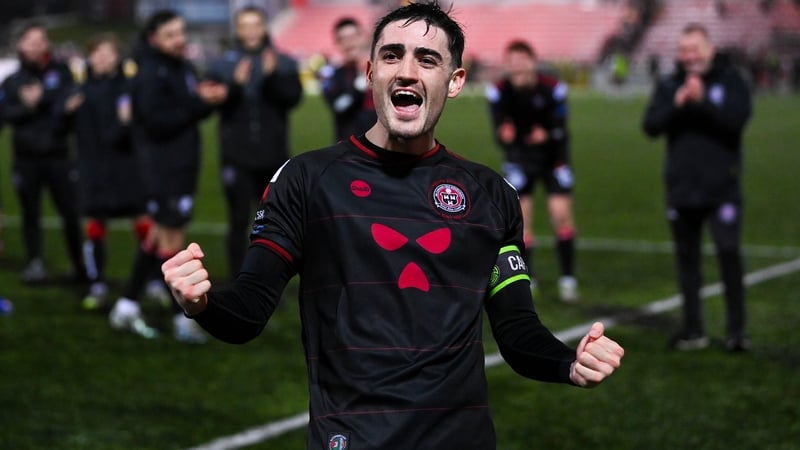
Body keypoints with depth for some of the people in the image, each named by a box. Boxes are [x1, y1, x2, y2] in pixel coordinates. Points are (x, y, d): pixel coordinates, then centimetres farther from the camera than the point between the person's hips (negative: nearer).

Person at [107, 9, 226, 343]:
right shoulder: (150, 75, -14)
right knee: (171, 241, -2)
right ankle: (182, 319, 6)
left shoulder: (183, 68, 10)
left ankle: (127, 308, 24)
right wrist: (200, 103, -20)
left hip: (183, 164, 9)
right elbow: (159, 122, -20)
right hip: (163, 168, -9)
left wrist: (207, 98, -8)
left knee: (160, 235, 15)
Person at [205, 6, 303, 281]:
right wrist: (235, 85, -28)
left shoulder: (284, 63, 3)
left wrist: (272, 76, -25)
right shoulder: (224, 65, 0)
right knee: (239, 221, 0)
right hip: (237, 157, -1)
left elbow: (293, 97, -10)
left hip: (274, 156, 1)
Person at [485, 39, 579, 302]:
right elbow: (500, 133, -15)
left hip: (552, 155, -1)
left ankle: (567, 278, 8)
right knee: (520, 221, -3)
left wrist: (547, 135, -38)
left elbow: (560, 131, -16)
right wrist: (504, 135, -39)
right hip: (520, 159, 1)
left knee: (561, 215, -6)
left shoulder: (552, 88, -17)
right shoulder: (499, 92, -15)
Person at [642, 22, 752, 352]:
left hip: (722, 189, -3)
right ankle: (693, 330, 18)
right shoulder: (668, 86, 7)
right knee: (687, 260, 9)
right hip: (681, 189, 4)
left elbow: (737, 119, -16)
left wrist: (703, 100, -26)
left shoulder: (730, 81, 0)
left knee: (729, 256, -10)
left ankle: (737, 330, -3)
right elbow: (650, 126, -6)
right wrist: (676, 104, -21)